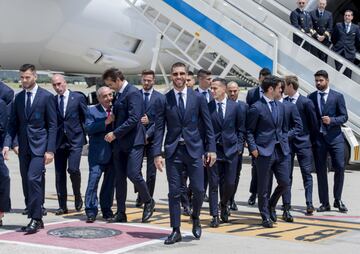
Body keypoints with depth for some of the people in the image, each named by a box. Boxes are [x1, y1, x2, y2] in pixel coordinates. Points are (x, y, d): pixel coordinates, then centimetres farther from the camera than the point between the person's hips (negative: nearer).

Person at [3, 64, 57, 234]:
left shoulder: (46, 97, -3)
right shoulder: (18, 97, 10)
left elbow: (52, 125, -4)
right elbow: (13, 123, 11)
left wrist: (50, 150, -11)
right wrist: (7, 143, -5)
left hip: (39, 146, -5)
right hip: (24, 147, 5)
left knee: (33, 179, -17)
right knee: (28, 182, 7)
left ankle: (35, 219, -13)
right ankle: (36, 219, 15)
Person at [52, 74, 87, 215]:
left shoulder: (78, 97, 1)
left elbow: (86, 117, 5)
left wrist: (86, 134, 0)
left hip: (75, 140, -3)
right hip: (59, 141, 3)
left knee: (73, 169, -16)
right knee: (59, 173, 3)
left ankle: (78, 196, 9)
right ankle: (62, 206, 10)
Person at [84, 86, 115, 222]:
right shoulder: (92, 111, 0)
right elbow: (89, 128, -15)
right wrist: (106, 122, -21)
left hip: (113, 154, 4)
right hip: (98, 154, -4)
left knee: (110, 183, 10)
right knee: (93, 181, -8)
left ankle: (107, 210, 19)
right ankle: (91, 211, -2)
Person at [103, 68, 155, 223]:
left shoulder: (133, 93, -12)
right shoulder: (118, 95, 16)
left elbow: (134, 119, -20)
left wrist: (115, 134, -17)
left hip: (133, 142, -9)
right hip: (119, 143, 9)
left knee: (133, 174, -14)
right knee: (119, 178, 7)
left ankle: (148, 202, 11)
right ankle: (121, 213, 13)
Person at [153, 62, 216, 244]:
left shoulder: (198, 98, 2)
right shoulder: (164, 99, 1)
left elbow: (208, 125, 5)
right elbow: (159, 128, 1)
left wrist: (211, 149, 0)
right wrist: (157, 153, -6)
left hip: (194, 149, 0)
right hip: (173, 151, 0)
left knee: (198, 189, -2)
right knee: (174, 192, 1)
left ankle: (195, 218, 27)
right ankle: (176, 231, 10)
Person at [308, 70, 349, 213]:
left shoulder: (337, 96, 3)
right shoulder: (311, 98, 8)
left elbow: (344, 116, 1)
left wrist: (331, 120, -17)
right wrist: (310, 137, 0)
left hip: (334, 137, -1)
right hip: (318, 138, 2)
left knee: (340, 167, -7)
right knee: (321, 170, 3)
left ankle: (338, 200, 10)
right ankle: (324, 203, 10)